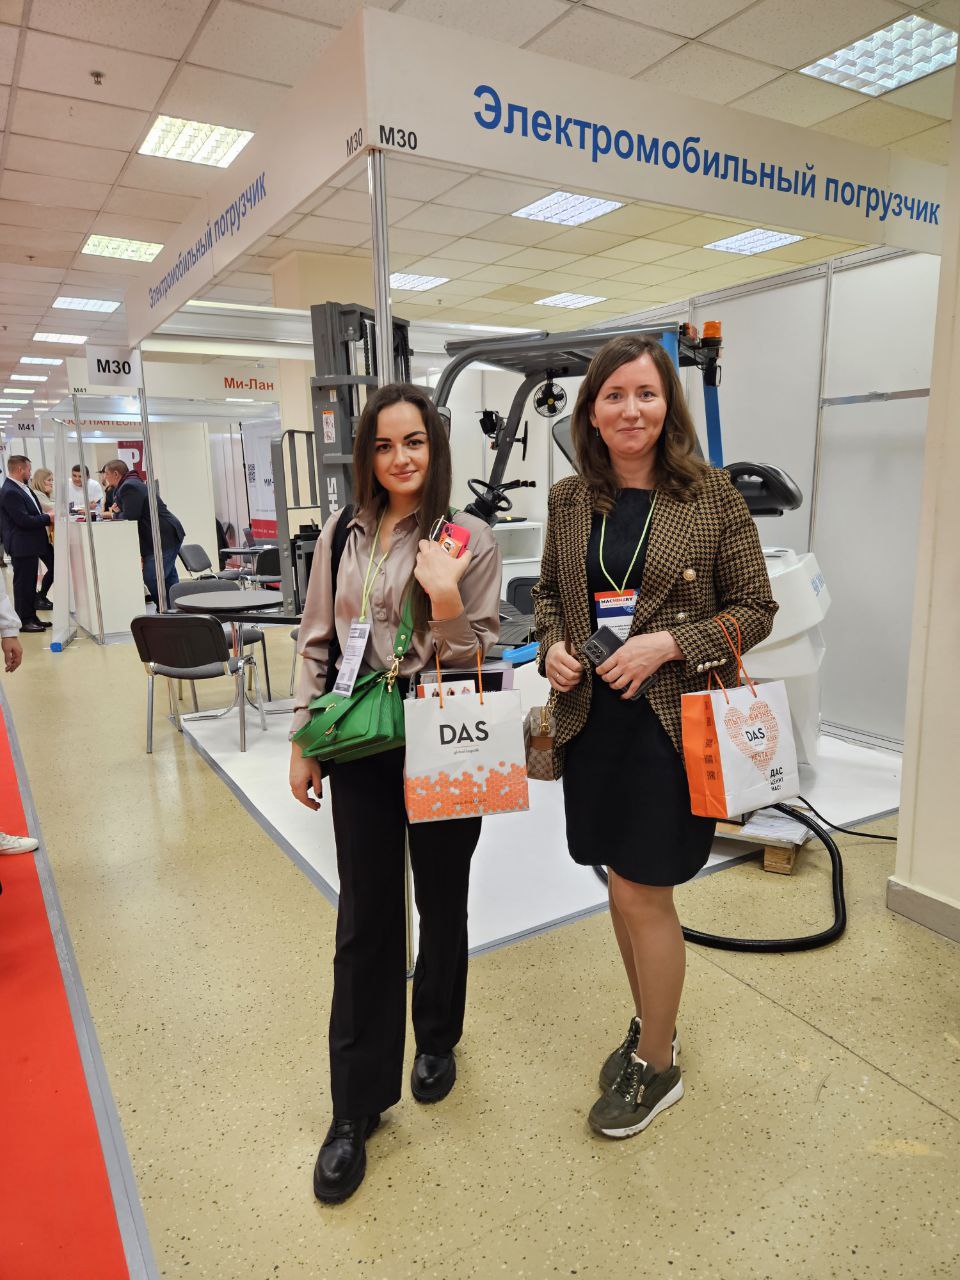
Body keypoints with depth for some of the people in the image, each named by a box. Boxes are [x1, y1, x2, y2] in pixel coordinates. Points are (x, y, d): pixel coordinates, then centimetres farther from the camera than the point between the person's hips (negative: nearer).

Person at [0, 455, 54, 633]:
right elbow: (24, 520, -23)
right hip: (22, 546, -10)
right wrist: (48, 518, -14)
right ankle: (24, 621, 8)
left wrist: (46, 516, 0)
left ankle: (31, 617, 26)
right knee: (23, 583, -1)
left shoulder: (23, 488, 10)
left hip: (31, 544, 10)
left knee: (30, 583, 16)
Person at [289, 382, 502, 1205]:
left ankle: (437, 1038, 43)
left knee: (442, 903, 15)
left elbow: (481, 660, -8)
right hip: (360, 749, 3)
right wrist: (303, 741, 7)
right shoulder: (341, 537, 4)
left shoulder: (470, 540, -7)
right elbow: (317, 646, 9)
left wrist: (447, 604, -26)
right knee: (364, 919, 7)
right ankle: (357, 1107, 23)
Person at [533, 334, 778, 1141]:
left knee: (642, 892, 2)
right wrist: (554, 644, -4)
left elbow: (756, 609, -4)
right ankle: (651, 1025, 41)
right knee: (625, 884, 17)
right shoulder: (569, 500, 5)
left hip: (672, 719, -4)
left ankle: (657, 1066, 27)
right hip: (592, 718, 5)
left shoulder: (712, 496, -7)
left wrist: (668, 643, -18)